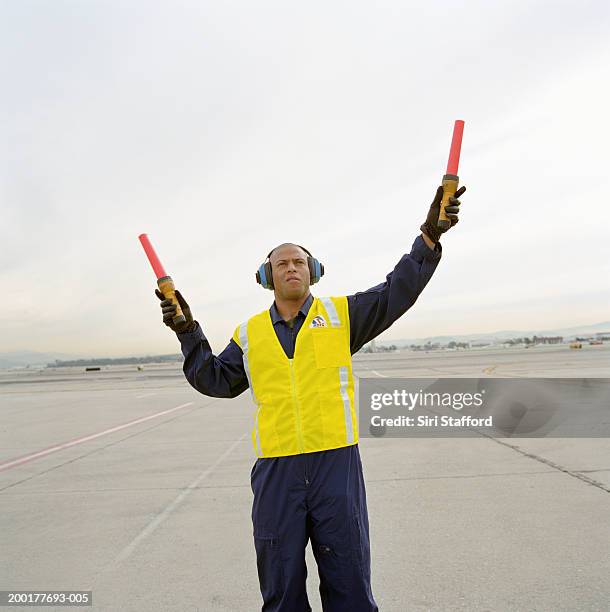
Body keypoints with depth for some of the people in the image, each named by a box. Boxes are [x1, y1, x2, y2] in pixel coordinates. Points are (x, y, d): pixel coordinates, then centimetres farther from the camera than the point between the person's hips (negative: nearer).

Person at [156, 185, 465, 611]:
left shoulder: (341, 314, 4)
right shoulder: (250, 333, 9)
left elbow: (396, 293, -2)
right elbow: (217, 380, 13)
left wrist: (429, 236, -12)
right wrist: (189, 333, 5)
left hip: (337, 463, -1)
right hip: (275, 470, 2)